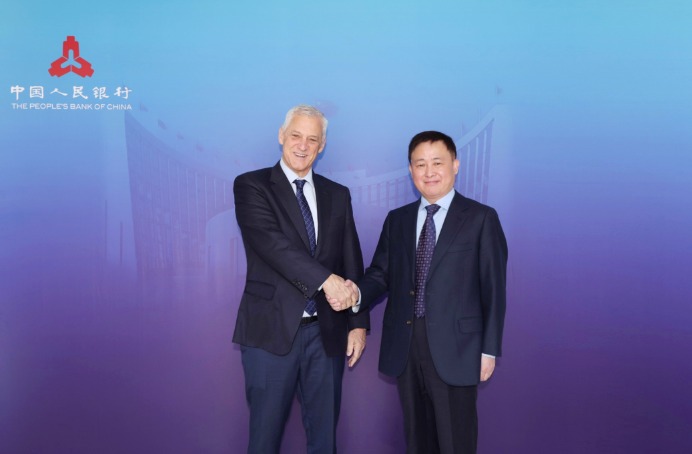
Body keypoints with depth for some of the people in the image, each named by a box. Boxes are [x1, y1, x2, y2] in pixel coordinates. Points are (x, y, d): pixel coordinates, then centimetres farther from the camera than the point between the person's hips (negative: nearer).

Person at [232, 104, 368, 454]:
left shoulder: (337, 195, 10)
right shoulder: (251, 185, -2)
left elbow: (352, 262, 9)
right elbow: (270, 241, -18)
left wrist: (358, 322, 3)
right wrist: (325, 279, -26)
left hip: (327, 332, 4)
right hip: (272, 329, -3)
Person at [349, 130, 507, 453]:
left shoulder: (481, 218, -1)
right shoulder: (397, 219, 11)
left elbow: (493, 288, -3)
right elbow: (381, 273, 9)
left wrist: (489, 349, -5)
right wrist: (357, 295, -12)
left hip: (454, 348, -4)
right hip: (405, 346, 4)